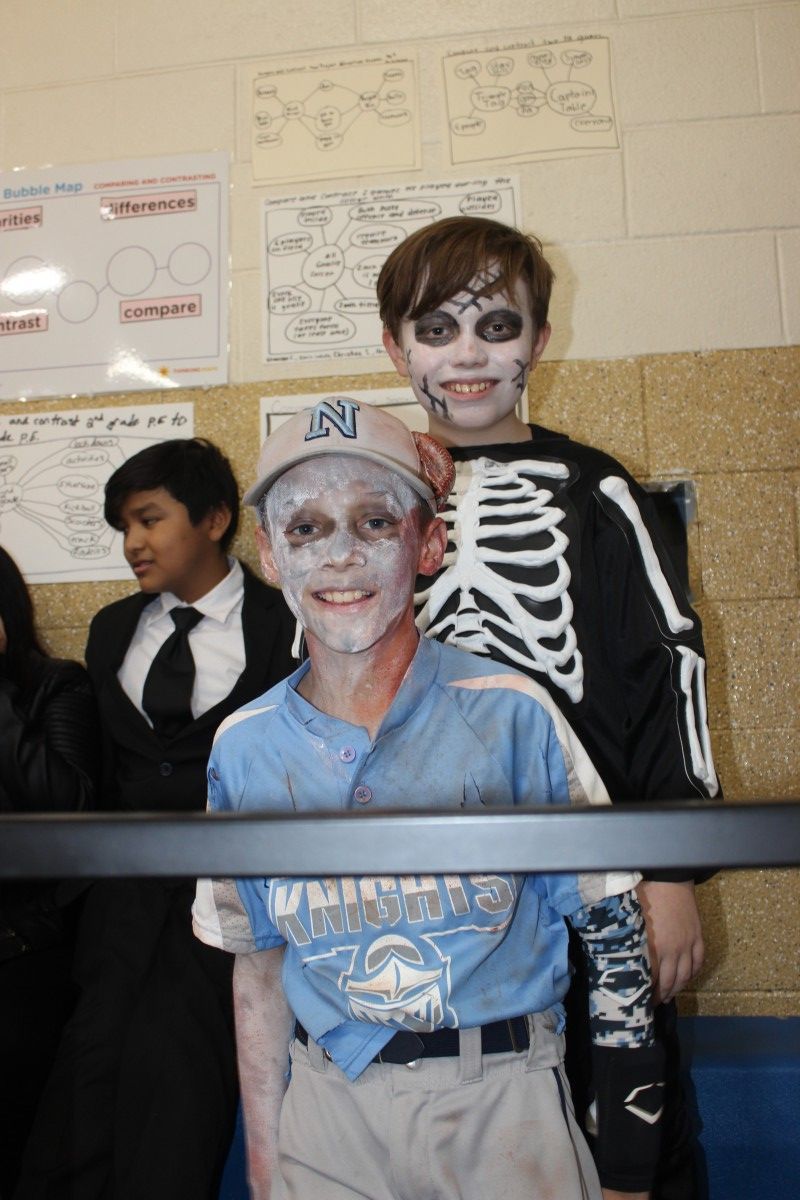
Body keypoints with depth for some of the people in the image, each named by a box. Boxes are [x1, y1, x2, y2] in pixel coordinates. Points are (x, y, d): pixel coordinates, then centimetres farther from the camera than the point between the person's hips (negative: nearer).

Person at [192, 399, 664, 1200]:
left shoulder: (512, 716, -14)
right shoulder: (243, 749, -4)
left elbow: (613, 930, -6)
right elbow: (256, 960, 6)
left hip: (502, 1103, -2)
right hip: (329, 1110, 3)